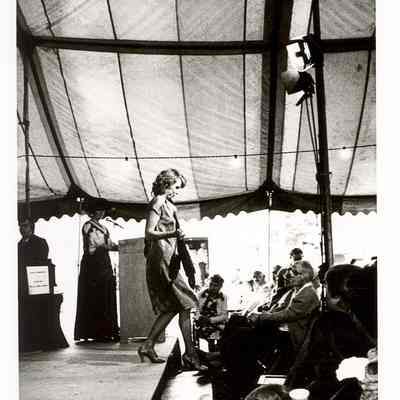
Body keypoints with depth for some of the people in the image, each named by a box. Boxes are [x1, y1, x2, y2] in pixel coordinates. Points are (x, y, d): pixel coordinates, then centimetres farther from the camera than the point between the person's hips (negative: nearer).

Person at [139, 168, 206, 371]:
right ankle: (190, 354, -10)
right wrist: (172, 234, -28)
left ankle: (147, 346, 14)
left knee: (171, 307, 10)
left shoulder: (167, 205, 21)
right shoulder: (158, 202, -7)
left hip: (167, 261, 10)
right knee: (185, 305, -11)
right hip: (161, 260, -10)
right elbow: (149, 232, -14)